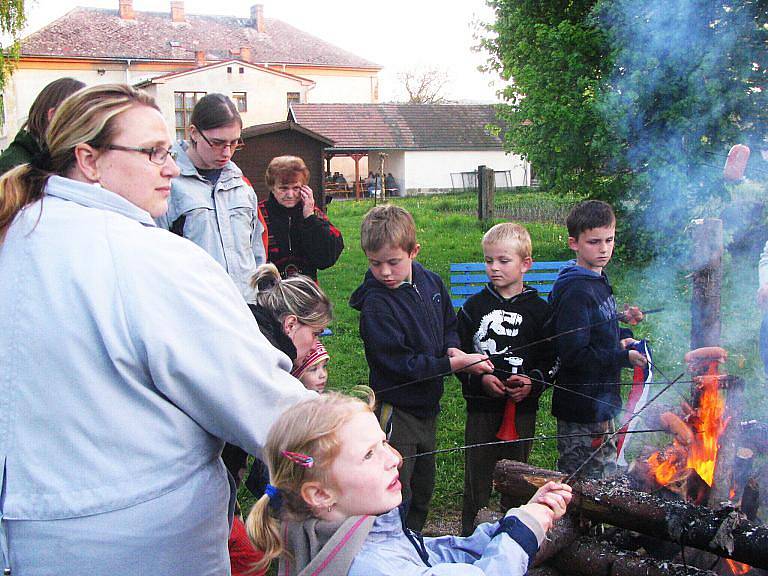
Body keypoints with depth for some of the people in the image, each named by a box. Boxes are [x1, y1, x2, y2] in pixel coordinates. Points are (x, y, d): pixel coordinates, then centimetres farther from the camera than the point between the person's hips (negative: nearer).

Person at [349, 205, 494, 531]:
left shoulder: (431, 283, 0)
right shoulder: (375, 303, -22)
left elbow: (449, 324, 16)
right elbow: (402, 362, -24)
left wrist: (452, 347, -6)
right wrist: (455, 364, -23)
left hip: (428, 405, 8)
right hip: (396, 409, -7)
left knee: (423, 488, 22)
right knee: (396, 494, -2)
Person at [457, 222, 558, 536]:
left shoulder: (538, 310, 1)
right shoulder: (474, 306, 1)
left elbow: (553, 358, 4)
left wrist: (533, 382, -13)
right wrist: (480, 379, -12)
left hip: (522, 405, 0)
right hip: (481, 404, 0)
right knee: (478, 473, 5)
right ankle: (470, 533, 21)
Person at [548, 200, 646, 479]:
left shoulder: (598, 282, 11)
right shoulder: (575, 291, -20)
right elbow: (573, 354, -24)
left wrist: (621, 336, 3)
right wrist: (624, 358, -22)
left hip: (601, 403, 10)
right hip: (582, 413, -10)